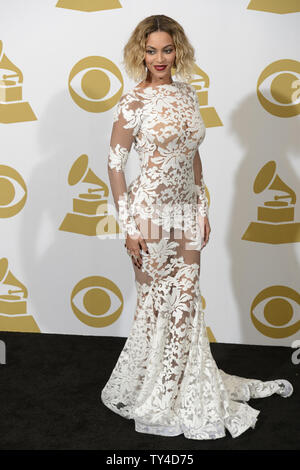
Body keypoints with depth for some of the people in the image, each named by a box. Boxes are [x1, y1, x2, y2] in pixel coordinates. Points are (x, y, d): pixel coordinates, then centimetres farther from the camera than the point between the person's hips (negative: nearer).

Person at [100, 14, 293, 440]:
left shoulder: (188, 94, 8)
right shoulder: (135, 102, -10)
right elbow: (115, 164, -10)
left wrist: (203, 209, 12)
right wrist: (128, 226, -14)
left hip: (186, 209, 6)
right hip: (150, 209, -6)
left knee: (187, 302, 11)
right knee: (156, 303, 5)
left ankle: (183, 391, 29)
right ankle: (147, 394, 25)